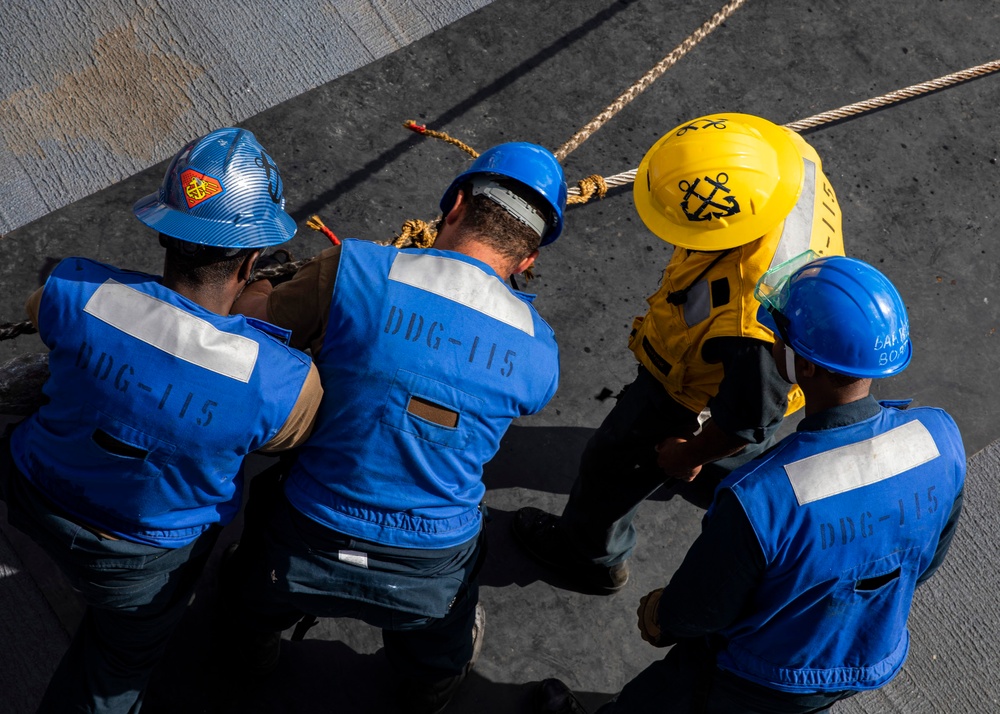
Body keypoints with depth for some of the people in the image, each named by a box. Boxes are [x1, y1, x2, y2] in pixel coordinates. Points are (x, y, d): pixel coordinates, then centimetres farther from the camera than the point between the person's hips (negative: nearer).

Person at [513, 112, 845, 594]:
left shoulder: (750, 321, -49)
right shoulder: (792, 156, -30)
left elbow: (750, 414, -31)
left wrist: (686, 455, -11)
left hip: (698, 386, -7)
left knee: (615, 464, 21)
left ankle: (591, 555, 51)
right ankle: (736, 466, 75)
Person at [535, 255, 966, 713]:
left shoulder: (757, 499, -43)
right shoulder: (939, 439, -26)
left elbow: (700, 610, -22)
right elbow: (926, 561, -5)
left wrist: (658, 617, 1)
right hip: (873, 665, 5)